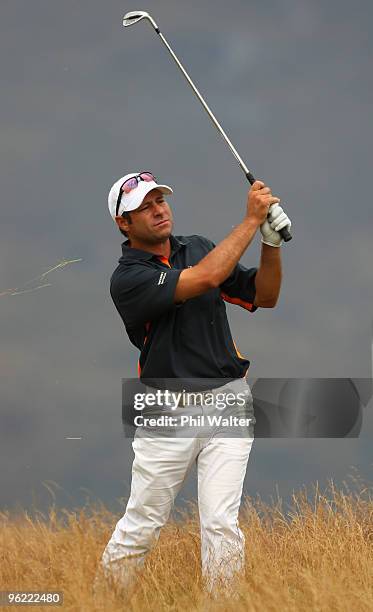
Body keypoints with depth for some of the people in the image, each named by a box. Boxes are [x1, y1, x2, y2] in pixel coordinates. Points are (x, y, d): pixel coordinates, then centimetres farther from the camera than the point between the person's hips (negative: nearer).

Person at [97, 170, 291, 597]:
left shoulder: (198, 247, 9)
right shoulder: (127, 278, -11)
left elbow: (263, 297, 9)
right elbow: (206, 278, -24)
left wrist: (272, 243, -8)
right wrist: (251, 219, -20)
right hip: (167, 414, -3)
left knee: (221, 523, -9)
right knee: (140, 527, 2)